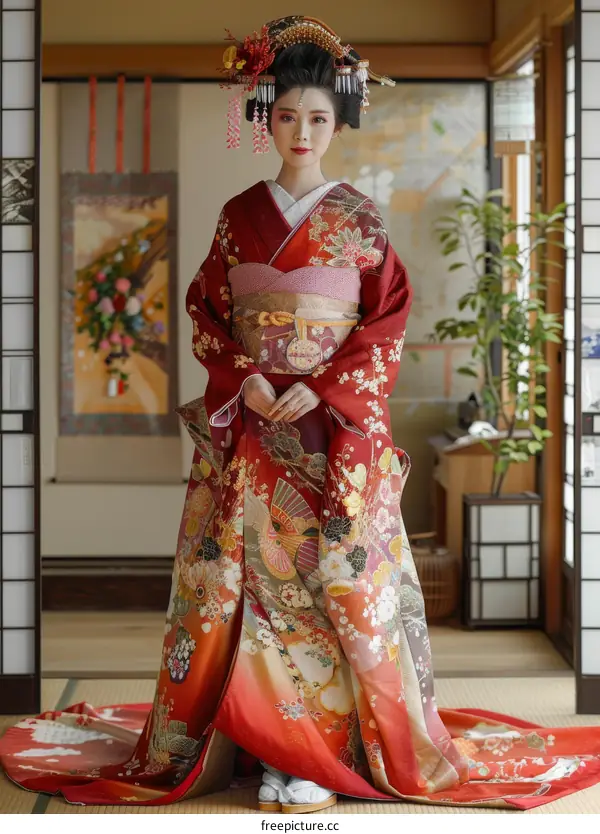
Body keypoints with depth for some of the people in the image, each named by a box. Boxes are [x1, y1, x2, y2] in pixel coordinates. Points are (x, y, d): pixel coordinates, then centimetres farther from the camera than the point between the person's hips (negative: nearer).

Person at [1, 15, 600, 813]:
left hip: (339, 427, -2)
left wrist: (324, 389, -14)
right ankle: (270, 743, 11)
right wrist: (242, 379, -9)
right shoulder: (240, 215, 7)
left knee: (341, 576, -3)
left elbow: (388, 321, -2)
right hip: (248, 421, 2)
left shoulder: (360, 219, 1)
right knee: (244, 572, 1)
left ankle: (325, 752, 6)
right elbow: (206, 311, 8)